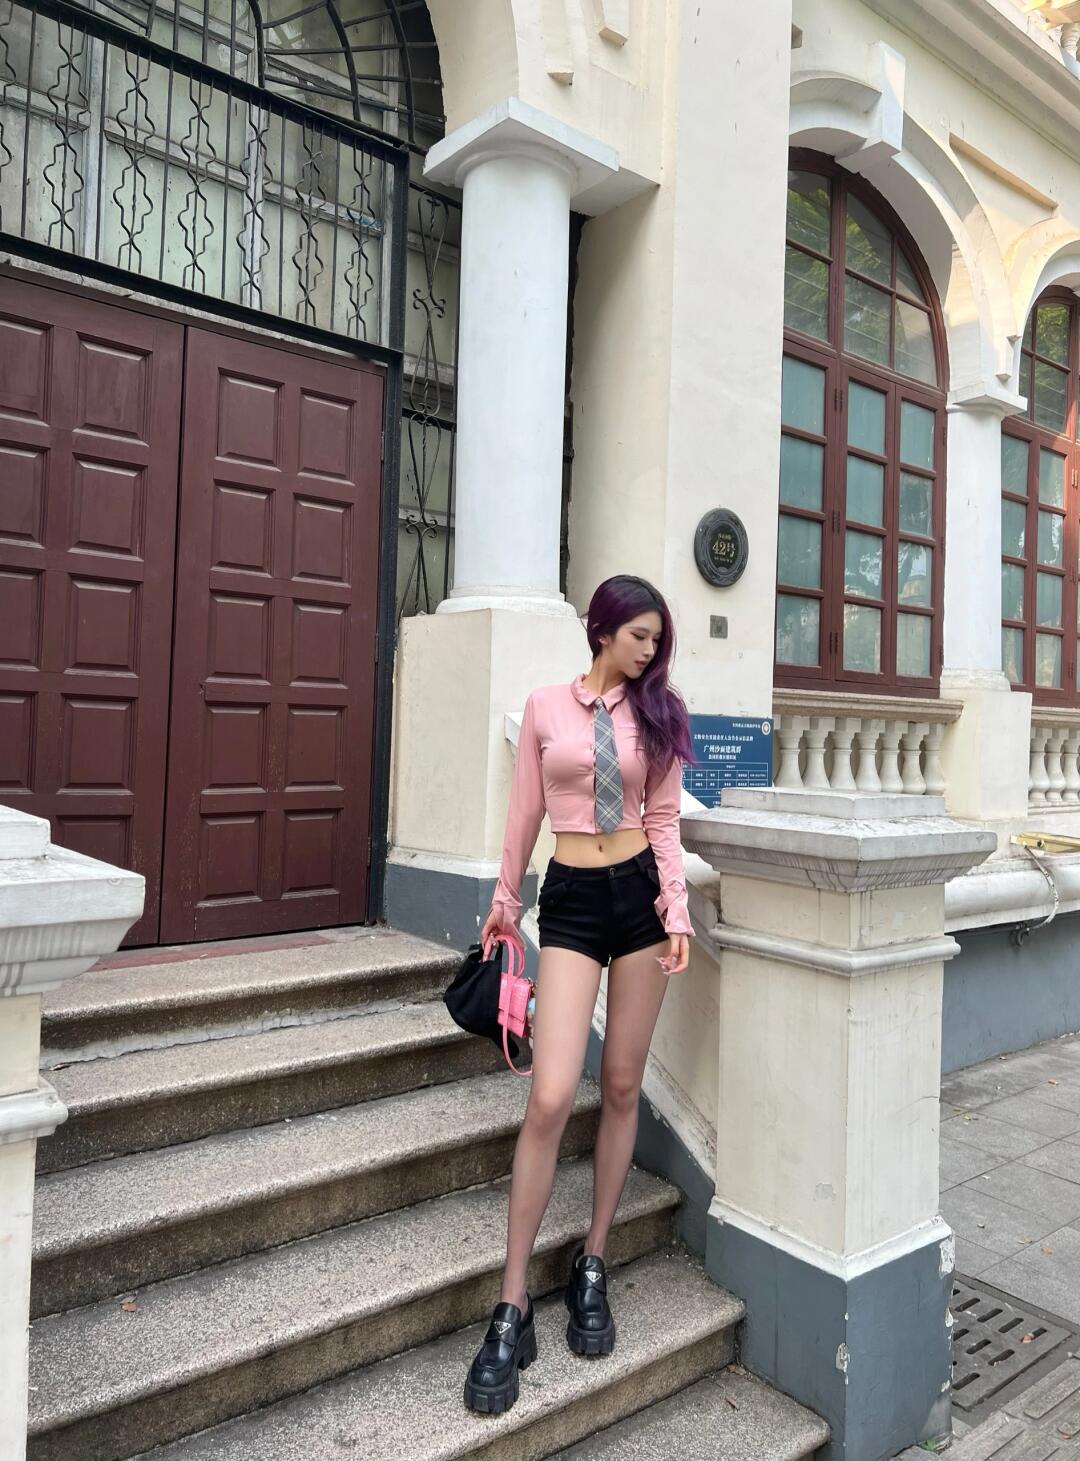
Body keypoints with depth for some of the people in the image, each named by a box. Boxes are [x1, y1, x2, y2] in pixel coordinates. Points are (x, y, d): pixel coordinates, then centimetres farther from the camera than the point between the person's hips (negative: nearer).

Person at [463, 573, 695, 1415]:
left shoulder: (654, 711, 6)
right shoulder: (545, 707, 3)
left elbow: (664, 819, 4)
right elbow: (525, 812, 9)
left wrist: (677, 908, -5)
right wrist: (505, 898, 15)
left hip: (639, 894, 2)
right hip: (570, 900, -2)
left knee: (622, 1088, 8)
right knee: (551, 1098, -10)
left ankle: (592, 1266, 27)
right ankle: (513, 1307, 5)